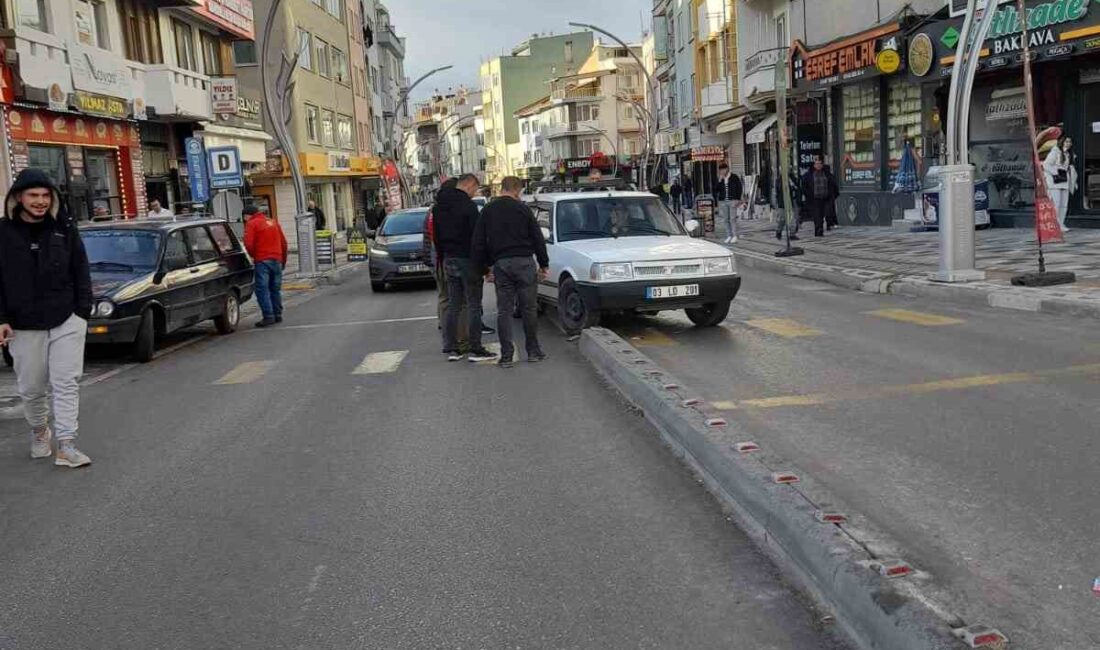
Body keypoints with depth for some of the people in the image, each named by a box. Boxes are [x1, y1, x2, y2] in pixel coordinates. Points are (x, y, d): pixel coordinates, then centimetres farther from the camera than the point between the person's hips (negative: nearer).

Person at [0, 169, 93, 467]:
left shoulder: (65, 229, 2)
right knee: (31, 388, 11)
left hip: (67, 320, 0)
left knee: (66, 383, -5)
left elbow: (81, 271, 6)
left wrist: (83, 310, -1)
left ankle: (66, 445, -3)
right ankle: (39, 432, 36)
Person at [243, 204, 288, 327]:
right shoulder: (273, 222, 17)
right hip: (277, 260, 6)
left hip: (262, 261, -6)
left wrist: (252, 255, 5)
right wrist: (283, 260, 25)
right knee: (275, 289, 13)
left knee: (262, 289, -4)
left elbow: (248, 244, -13)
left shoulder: (252, 224, -3)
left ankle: (269, 317, -9)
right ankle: (277, 315, 16)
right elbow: (283, 243, 18)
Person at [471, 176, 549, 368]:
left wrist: (482, 267, 15)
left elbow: (478, 243, 8)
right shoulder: (522, 209, -1)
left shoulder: (487, 211, 7)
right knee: (529, 308, 6)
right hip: (524, 262, -2)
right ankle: (533, 351, 13)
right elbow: (538, 239, 1)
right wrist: (544, 264, 8)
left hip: (500, 264, 2)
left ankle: (506, 355, 3)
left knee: (503, 310, 5)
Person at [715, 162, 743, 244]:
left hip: (732, 201, -4)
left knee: (732, 218, -8)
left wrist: (738, 199, -5)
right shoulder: (720, 179, 11)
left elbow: (740, 188, 2)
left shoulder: (734, 177, 0)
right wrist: (719, 180, -7)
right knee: (725, 219, 4)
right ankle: (729, 236, 11)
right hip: (723, 201, 4)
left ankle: (734, 236, -3)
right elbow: (716, 189, 4)